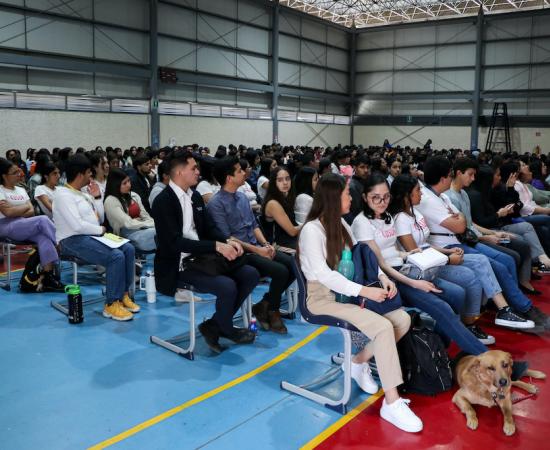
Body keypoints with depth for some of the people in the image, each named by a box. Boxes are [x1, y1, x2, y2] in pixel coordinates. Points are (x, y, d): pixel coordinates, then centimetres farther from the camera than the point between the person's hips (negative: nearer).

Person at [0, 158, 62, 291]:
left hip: (24, 226, 5)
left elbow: (31, 212, 8)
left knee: (44, 238, -28)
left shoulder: (21, 190, 19)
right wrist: (25, 207, -1)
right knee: (43, 220, -28)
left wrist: (16, 212, -10)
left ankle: (48, 277, -35)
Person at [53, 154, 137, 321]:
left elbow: (100, 219, 15)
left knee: (128, 249, -9)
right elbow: (77, 225, -22)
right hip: (73, 240, -9)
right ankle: (111, 304, -16)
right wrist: (100, 230, -9)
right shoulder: (63, 195, -11)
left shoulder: (83, 194, 16)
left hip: (91, 236, 9)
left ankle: (124, 294, -1)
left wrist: (97, 198, 6)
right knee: (116, 256, -26)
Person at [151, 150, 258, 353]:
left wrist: (227, 242, -7)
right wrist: (217, 246, -27)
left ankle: (214, 325, 5)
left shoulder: (196, 196, 10)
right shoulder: (163, 201, -15)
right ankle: (226, 329, 5)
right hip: (178, 267, -8)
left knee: (250, 274, -5)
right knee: (227, 286, -27)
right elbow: (175, 242, -23)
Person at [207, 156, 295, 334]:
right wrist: (256, 250, -17)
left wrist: (265, 244, -3)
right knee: (280, 271, -24)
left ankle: (267, 304, 6)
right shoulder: (216, 204, -11)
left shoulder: (242, 197, 14)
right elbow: (226, 237, -16)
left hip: (257, 247, 8)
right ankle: (270, 309, 1)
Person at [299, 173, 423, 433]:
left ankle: (359, 362, 8)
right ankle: (392, 403, -19)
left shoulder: (341, 224, 11)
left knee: (403, 319, -9)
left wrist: (382, 277, -6)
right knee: (383, 327, -27)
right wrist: (364, 291, -27)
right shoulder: (312, 229, -15)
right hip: (324, 297, -8)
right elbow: (323, 274, -23)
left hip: (347, 292, 8)